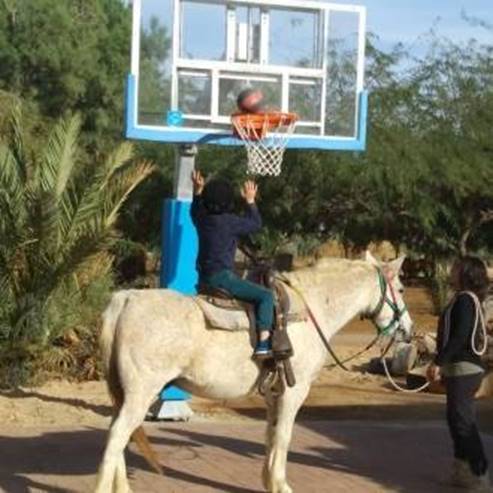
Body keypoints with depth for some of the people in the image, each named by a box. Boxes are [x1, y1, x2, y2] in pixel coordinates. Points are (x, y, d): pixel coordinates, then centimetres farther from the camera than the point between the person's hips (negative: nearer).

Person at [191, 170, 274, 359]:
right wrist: (250, 201, 9)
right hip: (222, 277, -8)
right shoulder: (230, 222, -14)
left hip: (204, 278, 8)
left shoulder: (202, 219, 5)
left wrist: (198, 191, 34)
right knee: (265, 296, -10)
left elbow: (195, 210, 30)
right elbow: (255, 224, 1)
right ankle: (263, 344, -22)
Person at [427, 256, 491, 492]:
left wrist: (438, 362, -23)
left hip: (462, 370, -10)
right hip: (462, 369, 10)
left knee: (462, 421, -7)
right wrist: (443, 364, 22)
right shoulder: (468, 299, 15)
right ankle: (462, 470, 26)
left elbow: (459, 336, -24)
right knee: (457, 419, 17)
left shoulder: (465, 299, -16)